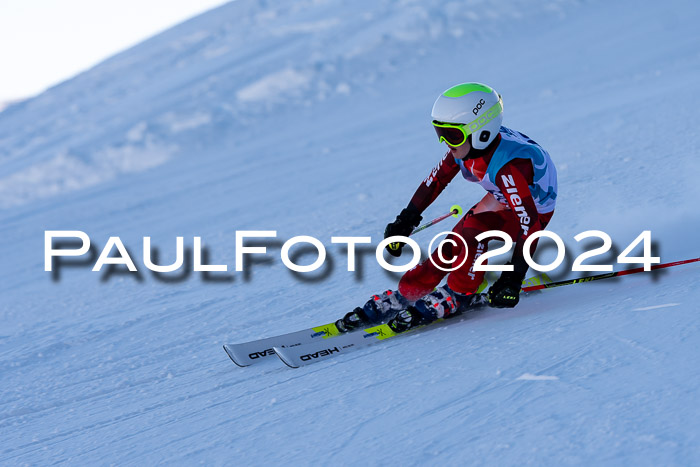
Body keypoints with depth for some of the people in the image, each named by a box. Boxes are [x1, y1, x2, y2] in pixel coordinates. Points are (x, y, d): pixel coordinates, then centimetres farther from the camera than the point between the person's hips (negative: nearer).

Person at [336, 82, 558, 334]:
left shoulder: (508, 166, -40)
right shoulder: (465, 145, -17)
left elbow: (530, 224, -41)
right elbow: (436, 180, 0)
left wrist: (513, 278, -43)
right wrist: (406, 220, 5)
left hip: (534, 210, -7)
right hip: (501, 199, 7)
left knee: (474, 229, -29)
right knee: (451, 247, -3)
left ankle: (461, 294, -11)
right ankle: (405, 294, 6)